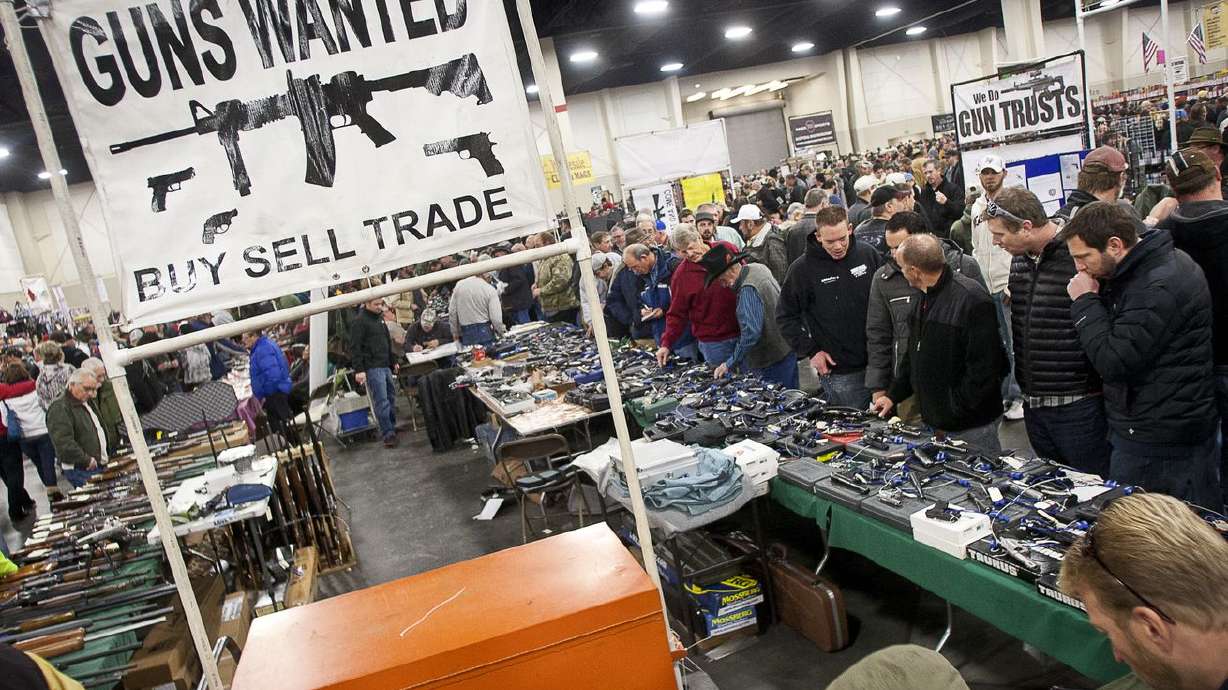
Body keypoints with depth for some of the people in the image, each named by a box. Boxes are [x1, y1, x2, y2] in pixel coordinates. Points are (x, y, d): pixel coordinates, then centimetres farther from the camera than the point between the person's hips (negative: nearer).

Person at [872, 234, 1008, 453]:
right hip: (937, 421, 8)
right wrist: (893, 395, 16)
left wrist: (952, 415, -19)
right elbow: (914, 355, 21)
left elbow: (984, 368, -23)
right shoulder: (926, 297, 10)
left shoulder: (972, 299, -20)